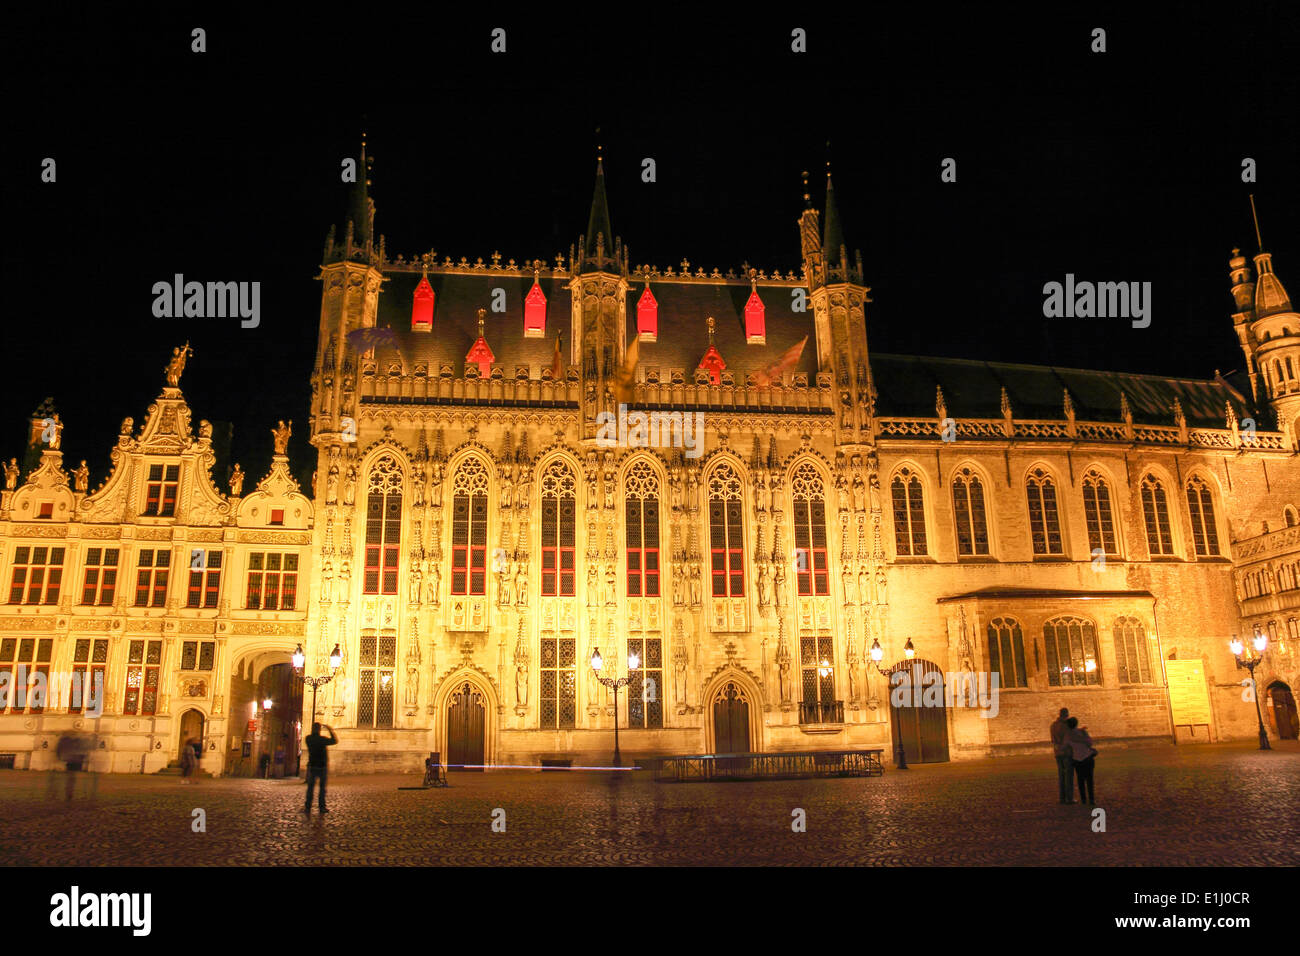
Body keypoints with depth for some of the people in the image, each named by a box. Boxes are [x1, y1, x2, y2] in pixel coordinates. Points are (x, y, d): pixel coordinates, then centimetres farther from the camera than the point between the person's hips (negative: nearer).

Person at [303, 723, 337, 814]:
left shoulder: (308, 739, -4)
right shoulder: (322, 739, -16)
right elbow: (335, 741, -7)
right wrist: (330, 730, 2)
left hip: (312, 766, 3)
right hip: (322, 766, -3)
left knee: (310, 787, 9)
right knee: (322, 788, 6)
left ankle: (307, 807, 6)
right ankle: (322, 807, 6)